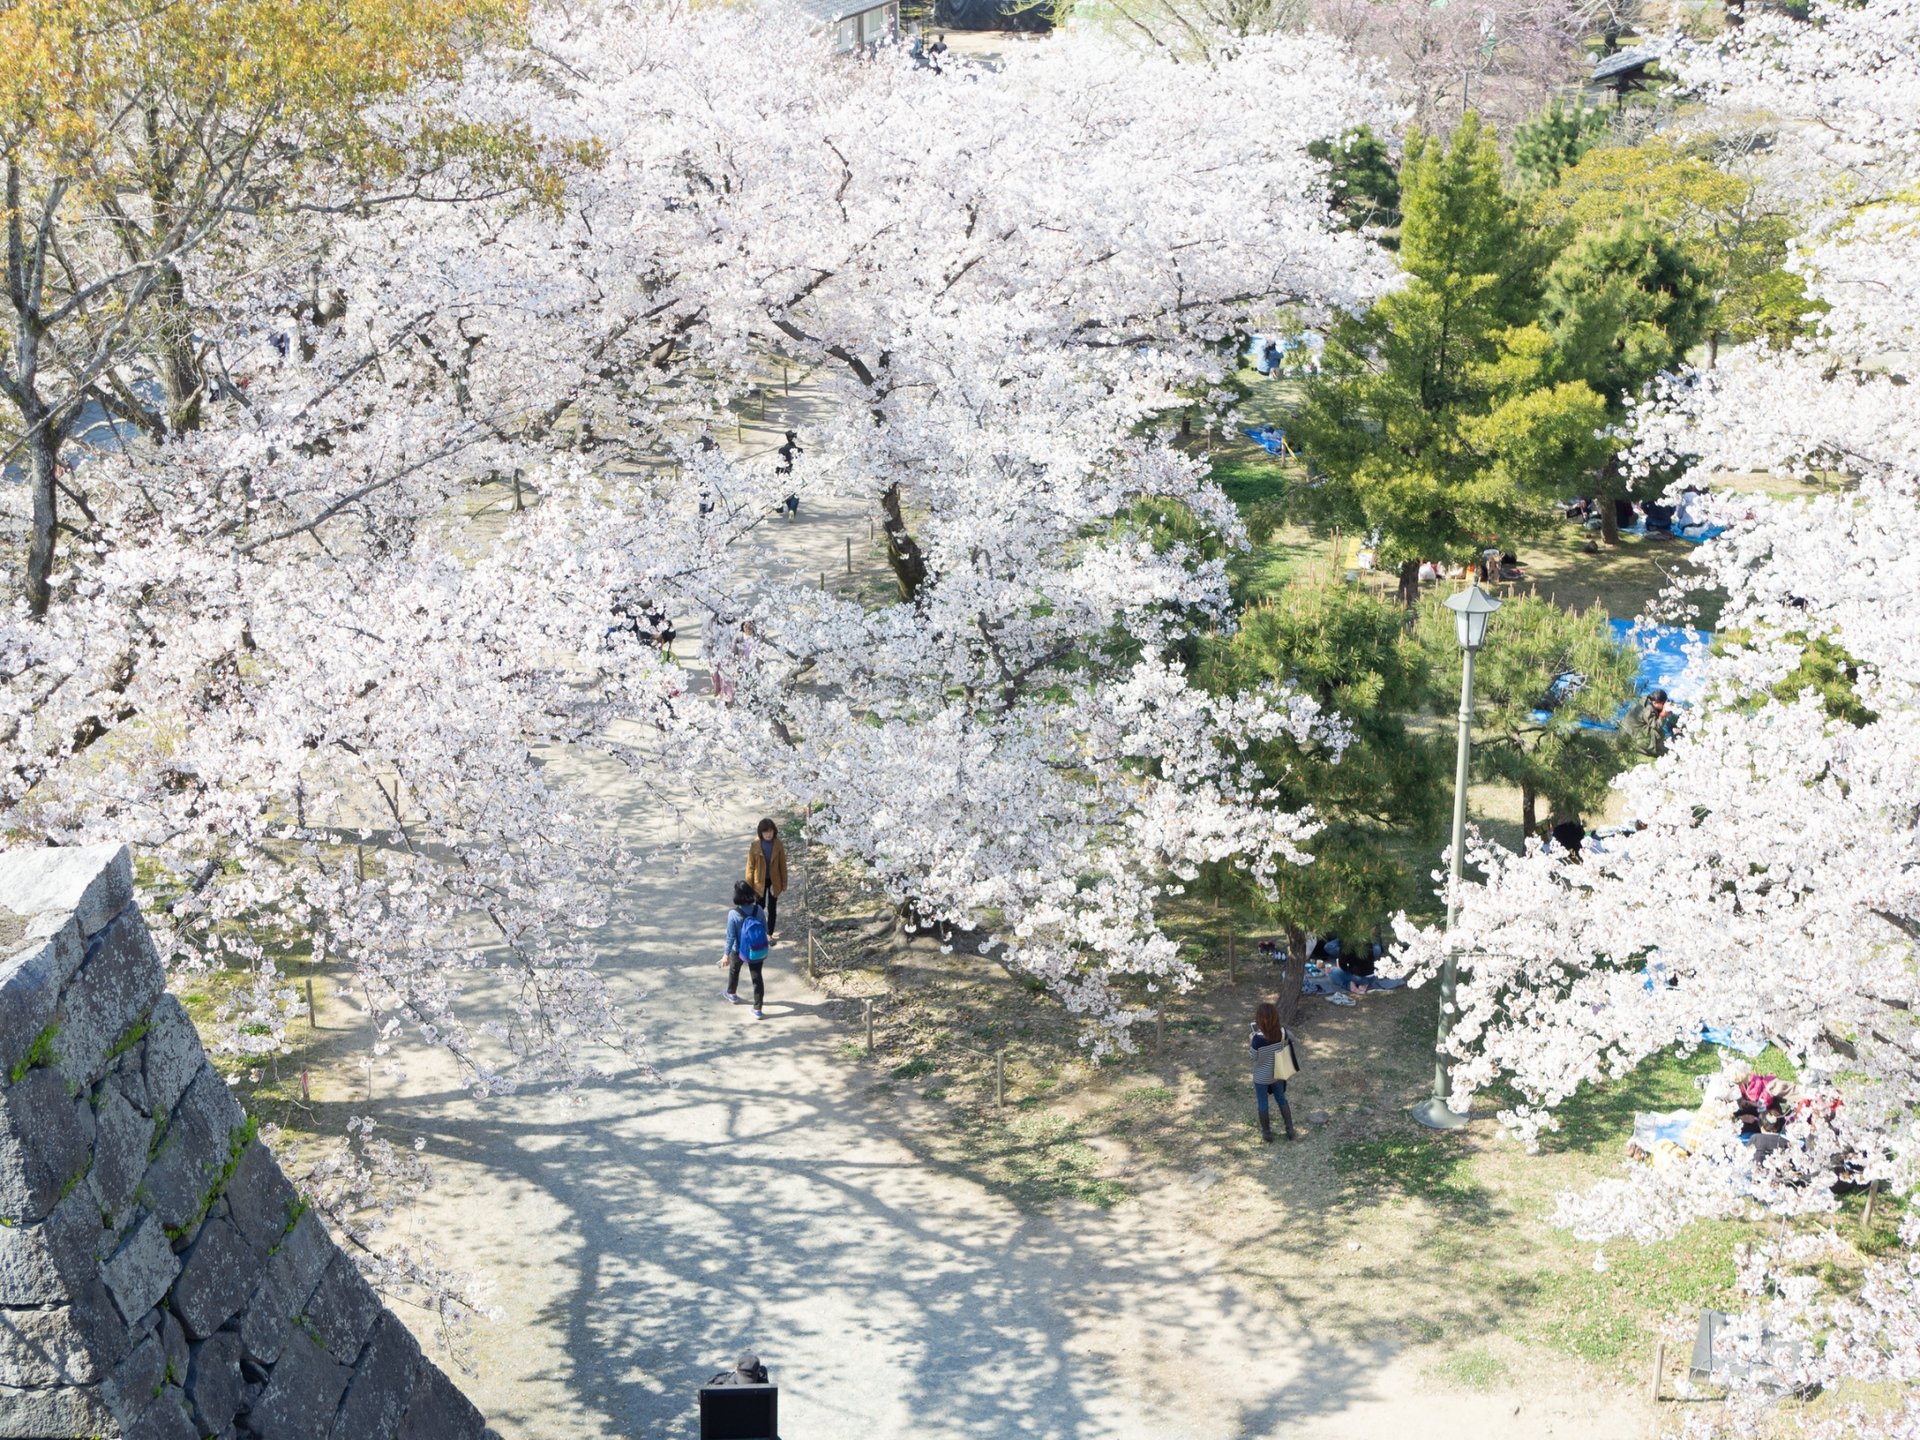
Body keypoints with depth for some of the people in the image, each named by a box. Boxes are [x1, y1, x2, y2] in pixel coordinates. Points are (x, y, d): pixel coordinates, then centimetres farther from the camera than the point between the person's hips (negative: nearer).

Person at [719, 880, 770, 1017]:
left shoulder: (733, 914, -24)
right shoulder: (758, 910, -14)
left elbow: (731, 936, -18)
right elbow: (765, 929, -2)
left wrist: (726, 954, -7)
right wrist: (763, 948, 14)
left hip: (738, 950, -1)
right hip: (757, 951, 1)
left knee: (734, 970, 28)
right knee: (757, 977, 10)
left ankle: (732, 994, 51)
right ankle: (758, 1009, 11)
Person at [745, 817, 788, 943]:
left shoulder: (778, 845, -11)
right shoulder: (755, 845, -15)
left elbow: (782, 865, -3)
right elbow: (750, 865, -8)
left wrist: (784, 883, -1)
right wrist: (749, 884, -7)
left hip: (774, 881, 1)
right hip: (760, 881, -1)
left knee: (772, 908, 8)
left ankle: (769, 934, 22)